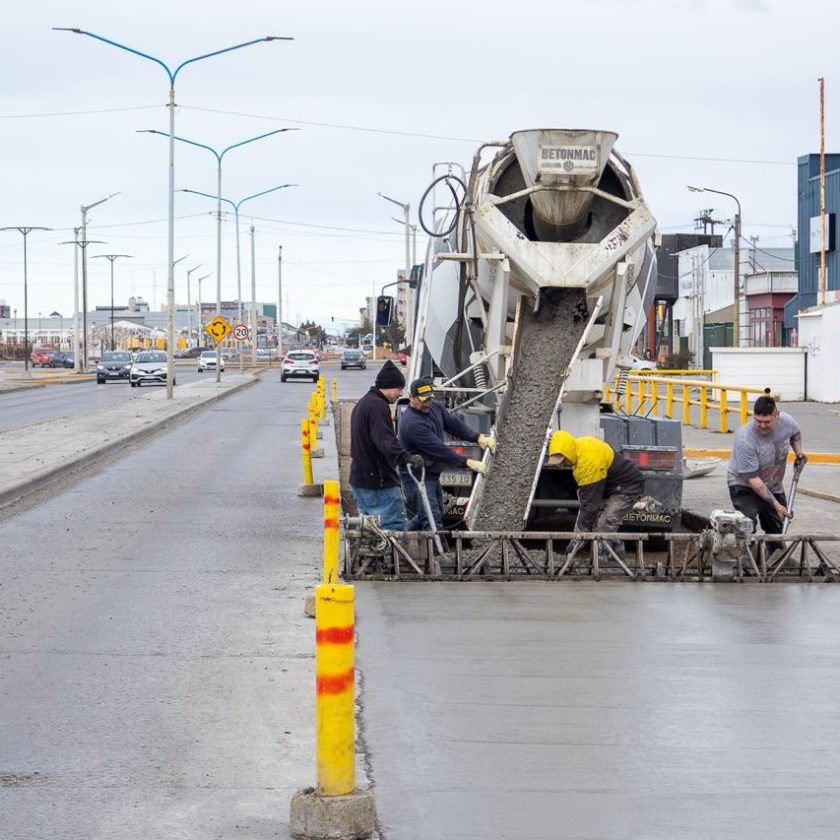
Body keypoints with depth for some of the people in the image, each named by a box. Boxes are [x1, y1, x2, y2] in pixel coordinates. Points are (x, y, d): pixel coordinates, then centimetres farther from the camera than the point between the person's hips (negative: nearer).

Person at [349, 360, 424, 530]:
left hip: (359, 478, 10)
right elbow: (384, 439, -31)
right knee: (395, 526, -11)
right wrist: (406, 457, -44)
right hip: (379, 480, -10)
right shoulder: (378, 406, -15)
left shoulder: (363, 403, 20)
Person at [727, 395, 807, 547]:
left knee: (777, 527, 14)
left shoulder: (787, 422, -17)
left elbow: (795, 434, 12)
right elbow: (753, 478, -30)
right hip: (744, 484, -6)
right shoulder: (745, 440, -34)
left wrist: (798, 451, -4)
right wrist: (776, 504, -30)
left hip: (773, 485, 6)